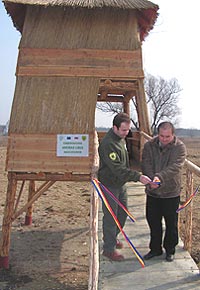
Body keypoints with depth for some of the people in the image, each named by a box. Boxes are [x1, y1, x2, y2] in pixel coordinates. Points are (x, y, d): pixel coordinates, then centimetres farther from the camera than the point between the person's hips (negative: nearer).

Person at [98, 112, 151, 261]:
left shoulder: (121, 138, 4)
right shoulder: (108, 143, -27)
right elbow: (117, 168, -32)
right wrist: (138, 176, -36)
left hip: (121, 183, 9)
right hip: (109, 185, -9)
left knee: (122, 213, 18)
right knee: (111, 216, 1)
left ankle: (112, 237, 39)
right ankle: (109, 248, 17)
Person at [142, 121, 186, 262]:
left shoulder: (180, 147, -10)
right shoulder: (149, 146, -1)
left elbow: (175, 167, -24)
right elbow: (146, 165, -11)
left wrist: (160, 177, -39)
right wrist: (151, 180, -30)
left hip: (171, 192, -3)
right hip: (153, 192, 3)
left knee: (171, 224, 11)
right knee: (153, 221, 15)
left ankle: (170, 250, 32)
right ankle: (155, 249, 33)